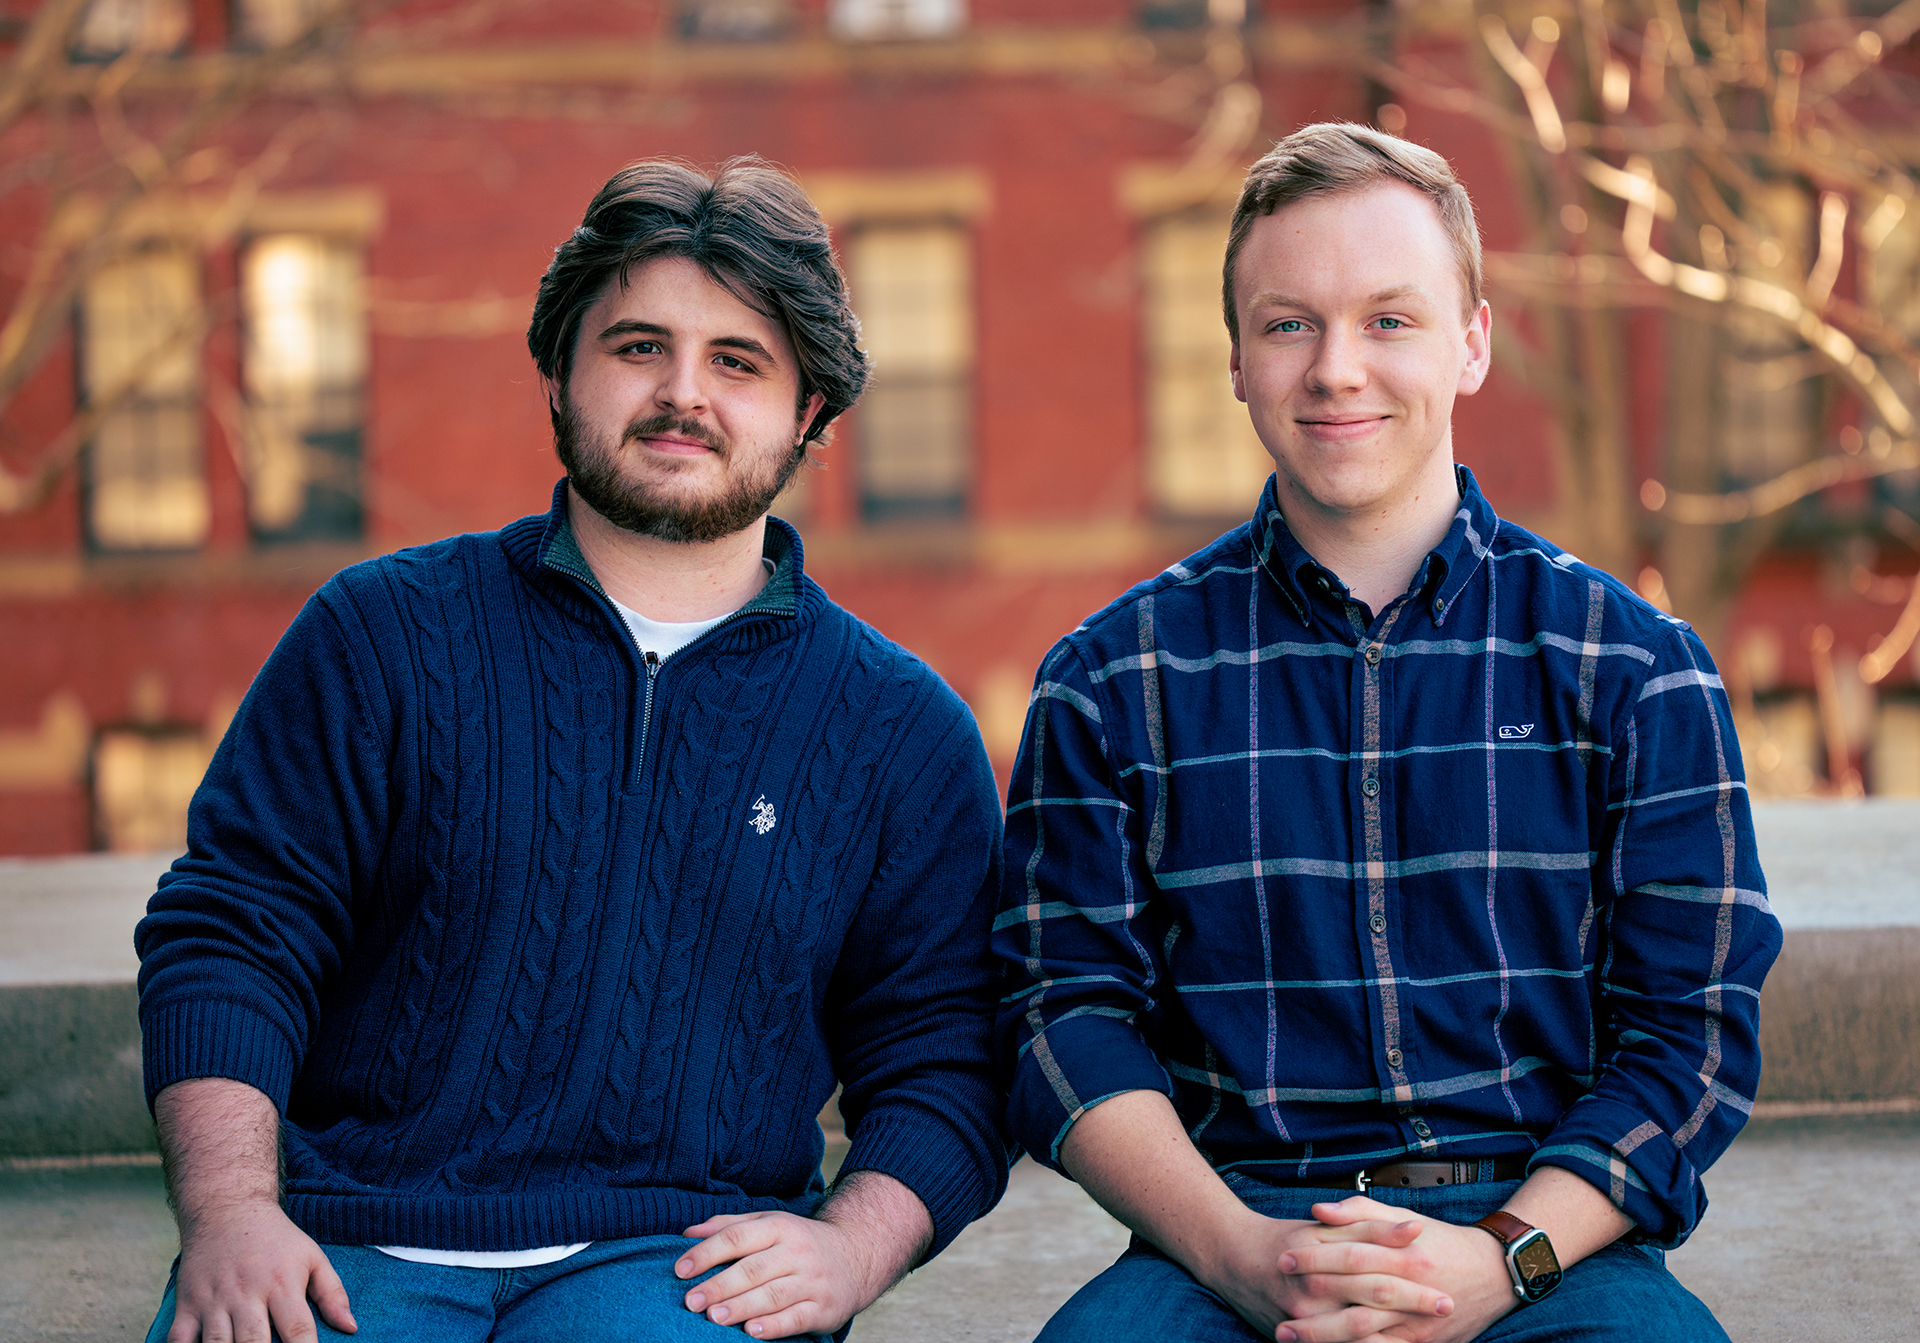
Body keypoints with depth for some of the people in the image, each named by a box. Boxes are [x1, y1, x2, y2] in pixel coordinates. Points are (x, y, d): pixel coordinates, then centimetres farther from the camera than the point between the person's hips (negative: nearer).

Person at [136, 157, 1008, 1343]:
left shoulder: (903, 728, 12)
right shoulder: (386, 633, 10)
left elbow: (942, 1066, 11)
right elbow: (229, 928, 5)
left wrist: (848, 1247, -9)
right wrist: (231, 1212, -10)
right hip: (348, 1238, 1)